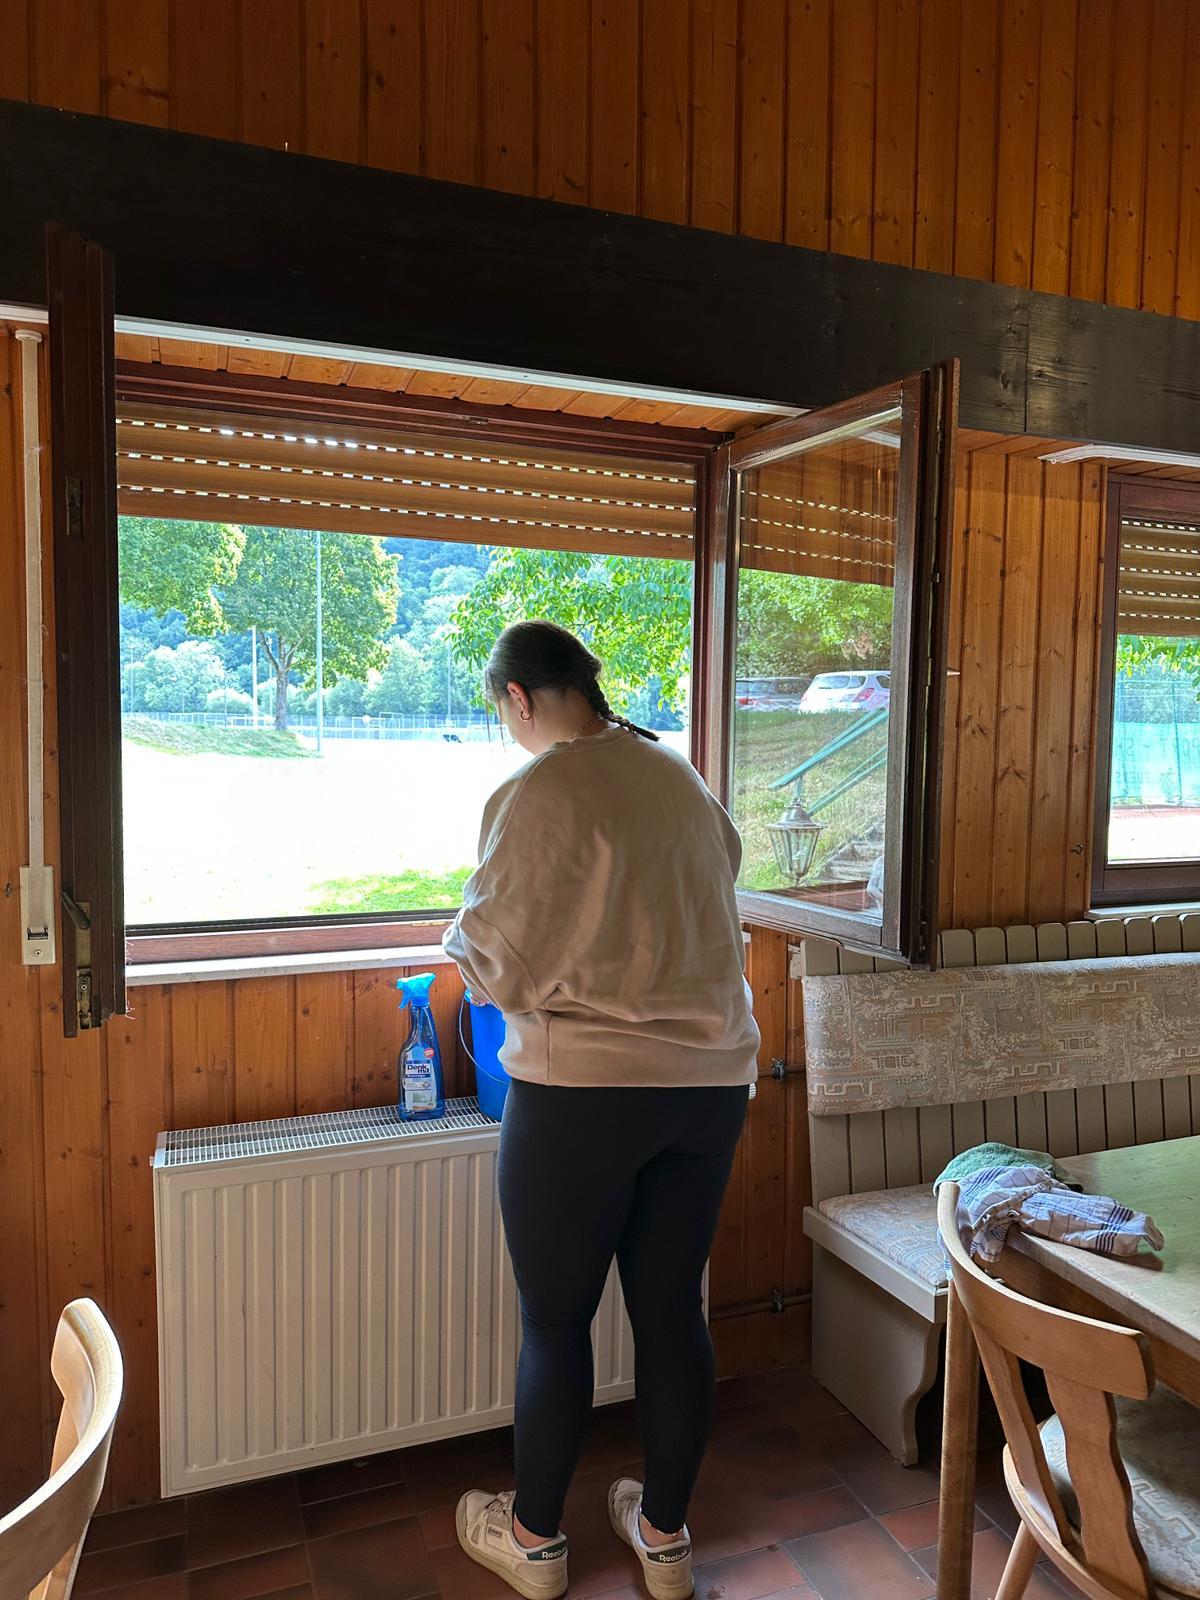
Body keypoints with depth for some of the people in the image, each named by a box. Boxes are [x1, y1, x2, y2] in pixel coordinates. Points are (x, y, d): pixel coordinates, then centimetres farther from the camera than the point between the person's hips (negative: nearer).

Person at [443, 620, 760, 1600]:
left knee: (556, 1321, 13)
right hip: (709, 1082, 6)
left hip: (584, 1089, -6)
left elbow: (502, 966, -12)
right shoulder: (680, 776, 7)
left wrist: (463, 929, 8)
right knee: (672, 1310, 17)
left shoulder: (539, 793, -14)